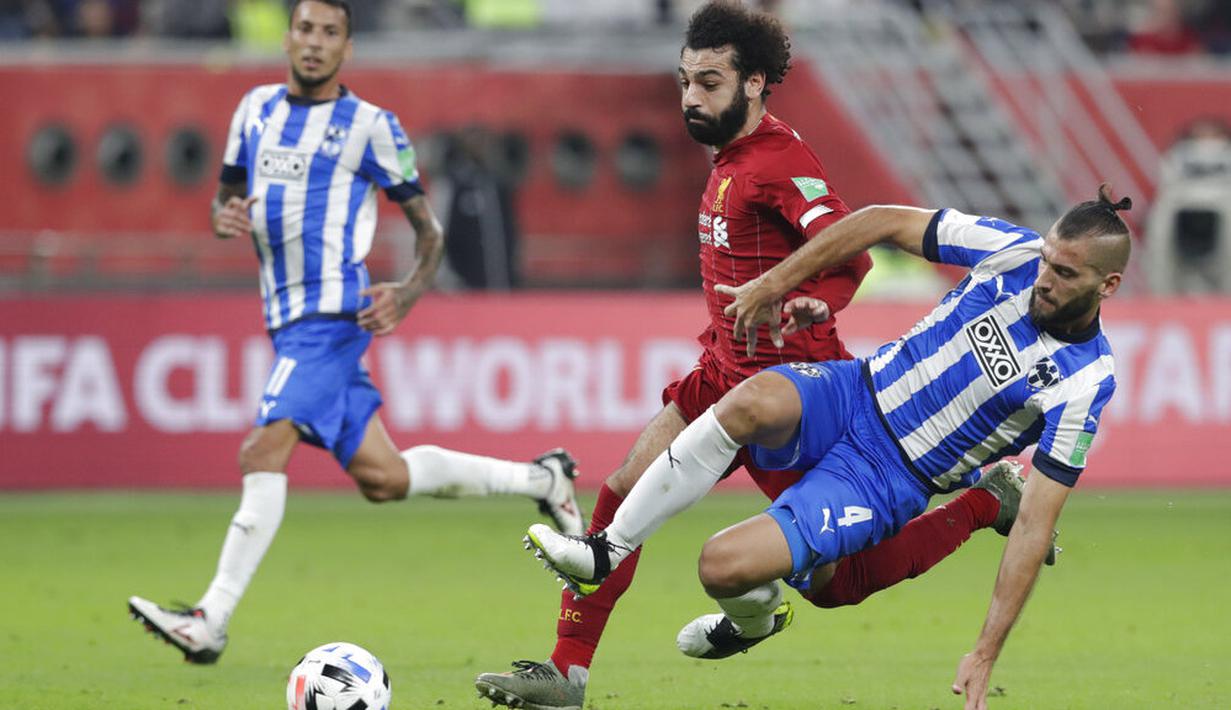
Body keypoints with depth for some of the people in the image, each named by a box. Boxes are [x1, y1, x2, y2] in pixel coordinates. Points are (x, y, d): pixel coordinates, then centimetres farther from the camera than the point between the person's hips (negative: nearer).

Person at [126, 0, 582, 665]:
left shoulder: (370, 126, -3)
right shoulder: (257, 108, 14)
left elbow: (428, 228, 2)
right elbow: (227, 194, 22)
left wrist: (407, 294, -15)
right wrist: (225, 217, -2)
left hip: (332, 313, -7)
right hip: (287, 318, 7)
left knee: (263, 452, -21)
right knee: (381, 478, 10)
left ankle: (210, 622, -24)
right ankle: (536, 478, 28)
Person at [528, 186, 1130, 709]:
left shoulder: (1084, 384, -16)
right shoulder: (1016, 251, -8)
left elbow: (1035, 524, -16)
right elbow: (884, 223, 2)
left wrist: (986, 655, -19)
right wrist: (778, 282, 0)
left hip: (888, 482, -3)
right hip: (853, 393, 3)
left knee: (724, 567, -23)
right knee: (753, 402, -34)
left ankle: (757, 615, 18)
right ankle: (605, 552, -18)